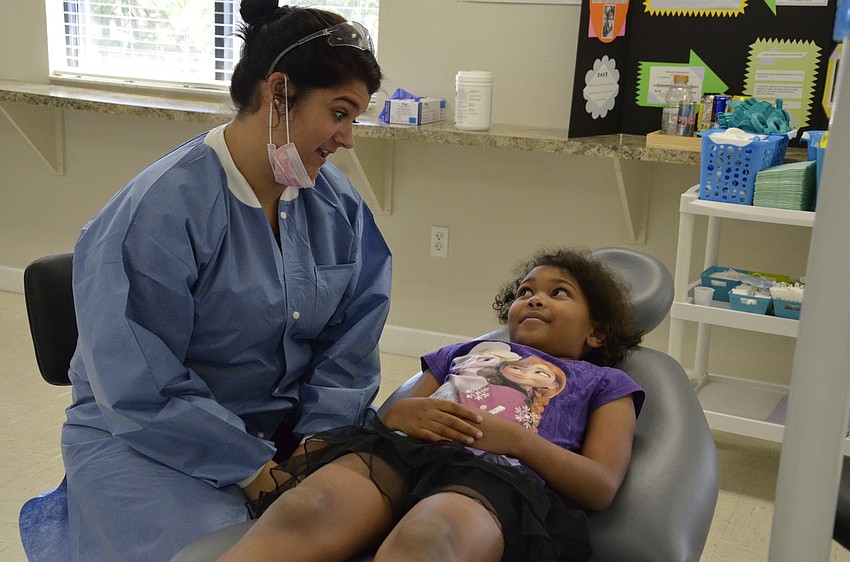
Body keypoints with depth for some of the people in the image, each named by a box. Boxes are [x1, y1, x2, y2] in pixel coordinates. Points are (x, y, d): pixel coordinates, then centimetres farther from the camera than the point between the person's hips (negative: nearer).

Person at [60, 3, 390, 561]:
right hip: (149, 438, -5)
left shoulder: (337, 202, 0)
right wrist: (249, 468, -19)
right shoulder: (160, 211, -20)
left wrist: (320, 435, -11)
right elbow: (140, 386, -20)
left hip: (292, 425, 5)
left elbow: (351, 342, 3)